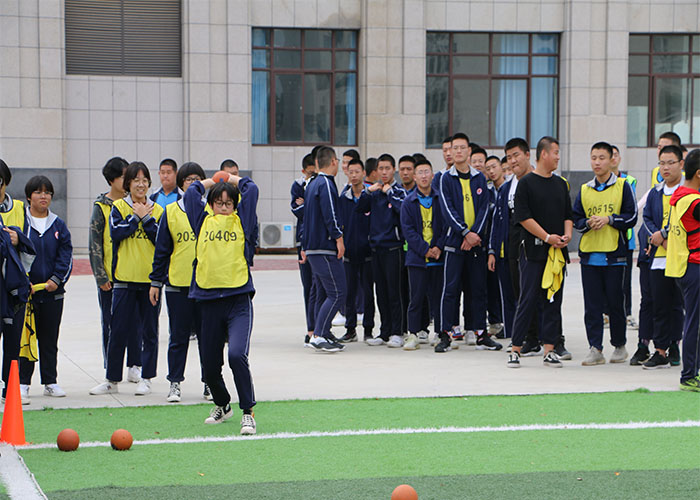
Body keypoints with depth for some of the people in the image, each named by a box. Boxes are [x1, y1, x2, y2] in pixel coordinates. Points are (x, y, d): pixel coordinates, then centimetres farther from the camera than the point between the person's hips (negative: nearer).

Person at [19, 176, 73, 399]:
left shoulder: (59, 225, 9)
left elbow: (66, 255, 5)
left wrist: (57, 279, -9)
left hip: (53, 292, 3)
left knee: (50, 339, 9)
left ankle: (50, 382, 16)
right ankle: (22, 383, 5)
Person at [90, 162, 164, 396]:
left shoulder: (157, 210, 8)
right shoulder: (119, 207, 4)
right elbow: (116, 232, -12)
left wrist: (146, 217, -10)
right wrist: (136, 217, -10)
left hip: (151, 278, 1)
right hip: (125, 279, -1)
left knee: (149, 331, 5)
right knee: (118, 331, 2)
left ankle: (146, 378, 13)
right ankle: (112, 380, 10)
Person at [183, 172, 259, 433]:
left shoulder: (240, 221, 10)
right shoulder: (203, 222, 13)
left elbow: (251, 190, 6)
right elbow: (191, 192, 10)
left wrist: (233, 179, 23)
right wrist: (212, 182, 25)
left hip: (239, 299, -3)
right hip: (209, 301, 3)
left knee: (237, 354, -22)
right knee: (209, 363, 10)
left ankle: (248, 411, -11)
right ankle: (222, 405, 36)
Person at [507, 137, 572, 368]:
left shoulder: (560, 184, 15)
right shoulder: (526, 183, -4)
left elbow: (568, 215, 18)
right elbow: (523, 217, -10)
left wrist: (567, 234, -2)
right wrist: (547, 237, -15)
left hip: (557, 251, 6)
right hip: (533, 251, -6)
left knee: (554, 300, 5)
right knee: (528, 300, -5)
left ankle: (549, 350, 8)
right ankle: (515, 349, 1)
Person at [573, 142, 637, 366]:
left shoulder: (622, 186, 2)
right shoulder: (584, 190, 12)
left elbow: (631, 217, -2)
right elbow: (576, 219, 13)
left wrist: (609, 219, -14)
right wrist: (588, 223, -7)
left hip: (614, 255, -3)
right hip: (589, 254, 3)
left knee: (615, 303, 2)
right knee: (592, 305, 0)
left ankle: (619, 345, 17)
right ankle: (595, 349, 3)